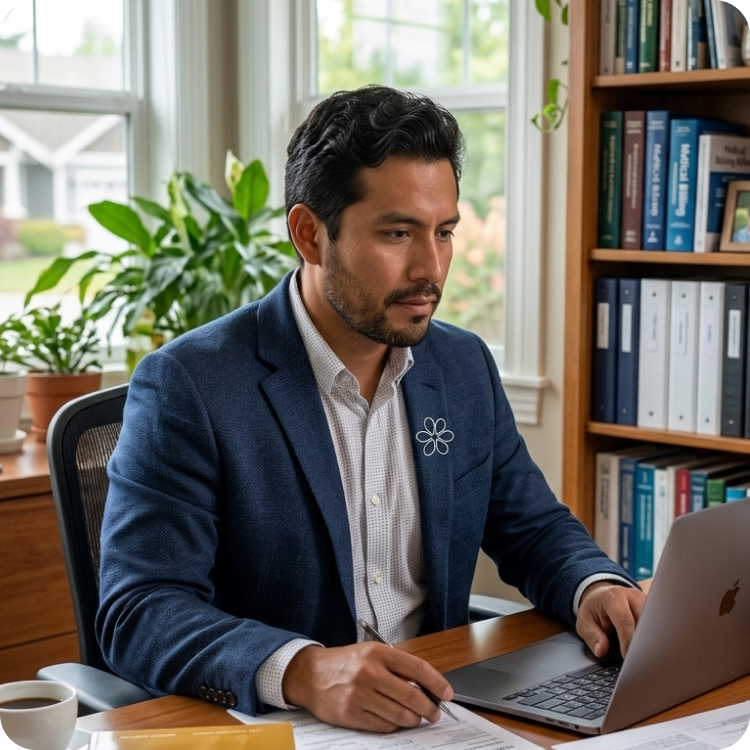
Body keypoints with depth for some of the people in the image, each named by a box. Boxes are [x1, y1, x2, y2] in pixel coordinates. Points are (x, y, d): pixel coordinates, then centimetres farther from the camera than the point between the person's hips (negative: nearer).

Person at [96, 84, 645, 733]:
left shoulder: (465, 367, 6)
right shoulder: (189, 386, -13)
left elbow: (532, 527, 17)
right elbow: (140, 613, -19)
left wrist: (597, 588, -6)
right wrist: (305, 672, -36)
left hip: (437, 716, 4)